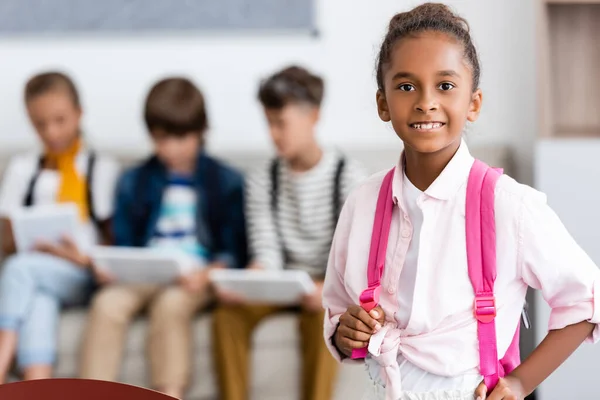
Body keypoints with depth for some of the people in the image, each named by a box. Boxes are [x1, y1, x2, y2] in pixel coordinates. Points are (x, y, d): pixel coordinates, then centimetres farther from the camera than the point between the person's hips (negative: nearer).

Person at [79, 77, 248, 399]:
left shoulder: (226, 182, 5)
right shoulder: (132, 183, 14)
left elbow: (234, 252, 1)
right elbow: (123, 246, 14)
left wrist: (207, 273, -18)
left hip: (199, 278, -2)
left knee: (170, 303, -36)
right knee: (107, 303, -29)